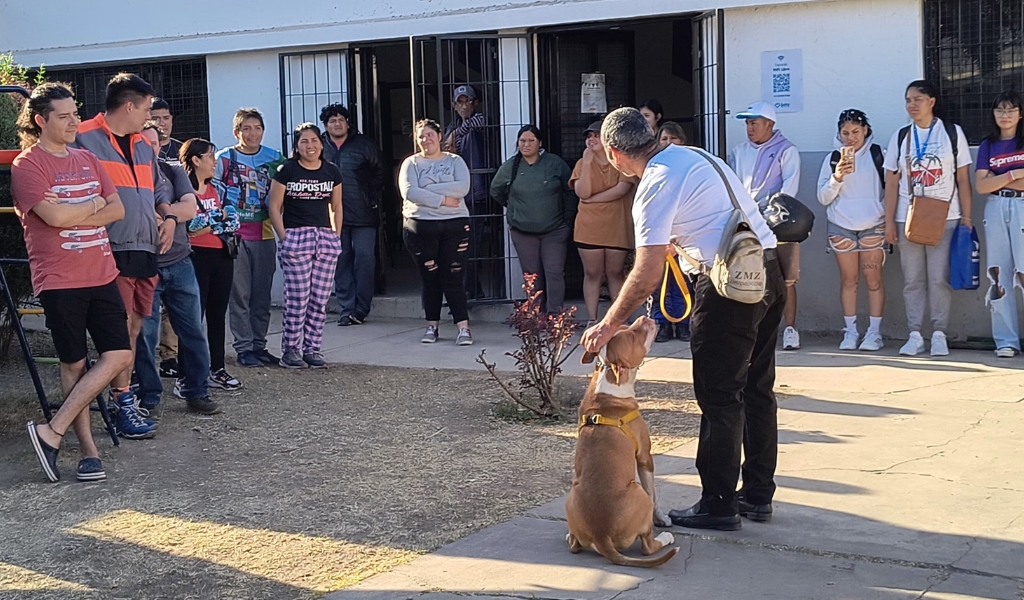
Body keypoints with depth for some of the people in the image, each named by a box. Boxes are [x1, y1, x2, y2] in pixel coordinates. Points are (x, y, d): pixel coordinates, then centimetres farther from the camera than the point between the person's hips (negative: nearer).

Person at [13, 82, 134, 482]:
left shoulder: (87, 160, 14)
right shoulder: (27, 165, -6)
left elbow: (117, 210, 5)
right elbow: (54, 215, -19)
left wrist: (72, 214, -10)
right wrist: (93, 204, -3)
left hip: (101, 275, 6)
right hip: (59, 281, -6)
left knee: (119, 355, -2)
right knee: (74, 363, 2)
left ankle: (52, 432, 4)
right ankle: (88, 449, 11)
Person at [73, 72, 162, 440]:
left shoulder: (143, 145, 19)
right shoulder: (85, 139, -7)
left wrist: (165, 220, 14)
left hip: (146, 249, 8)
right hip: (112, 251, -8)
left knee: (134, 326, 11)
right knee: (120, 327, -8)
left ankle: (123, 394, 20)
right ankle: (124, 405, -2)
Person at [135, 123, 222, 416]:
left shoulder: (174, 172, 9)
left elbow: (190, 207, -5)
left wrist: (165, 212, -17)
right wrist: (167, 213, -17)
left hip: (179, 263, 3)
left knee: (193, 331, 6)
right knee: (144, 335, 0)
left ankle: (197, 392, 16)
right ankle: (148, 396, 12)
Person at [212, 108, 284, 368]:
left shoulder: (274, 159, 7)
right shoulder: (224, 158, 0)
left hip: (264, 235, 3)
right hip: (235, 235, -3)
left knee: (262, 295, 7)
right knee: (239, 295, -2)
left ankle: (259, 345, 15)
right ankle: (243, 347, 4)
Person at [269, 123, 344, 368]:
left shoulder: (332, 172, 10)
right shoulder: (286, 170, -2)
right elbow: (275, 207, -1)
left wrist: (336, 237, 7)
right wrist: (284, 238, -7)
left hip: (326, 239, 4)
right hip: (296, 237, -4)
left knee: (320, 299, 4)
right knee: (297, 299, -5)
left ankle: (312, 349, 13)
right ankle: (290, 350, 5)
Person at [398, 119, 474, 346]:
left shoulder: (455, 161, 9)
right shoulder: (411, 163, 7)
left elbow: (462, 187, -9)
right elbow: (408, 192, -10)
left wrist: (428, 190, -13)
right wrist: (443, 199, -13)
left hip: (454, 225, 0)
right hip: (420, 226, 0)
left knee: (453, 278, -4)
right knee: (430, 278, 6)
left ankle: (463, 328, -5)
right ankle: (432, 326, 16)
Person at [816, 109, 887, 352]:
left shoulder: (877, 154, 2)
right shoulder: (832, 159, 6)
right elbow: (823, 197, 4)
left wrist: (889, 220, -3)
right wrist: (836, 178, -13)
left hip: (873, 225, -1)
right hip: (841, 227, 1)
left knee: (873, 278, -3)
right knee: (848, 279, 3)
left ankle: (874, 332, 2)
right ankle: (850, 332, 8)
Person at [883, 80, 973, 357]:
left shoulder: (952, 133, 4)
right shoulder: (900, 137, 8)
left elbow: (963, 179, 3)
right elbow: (891, 182, 7)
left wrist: (966, 217, -2)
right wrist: (889, 222, 2)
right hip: (907, 218, 2)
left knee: (939, 277, -5)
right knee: (912, 279, 2)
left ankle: (939, 334, 3)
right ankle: (914, 335, 6)